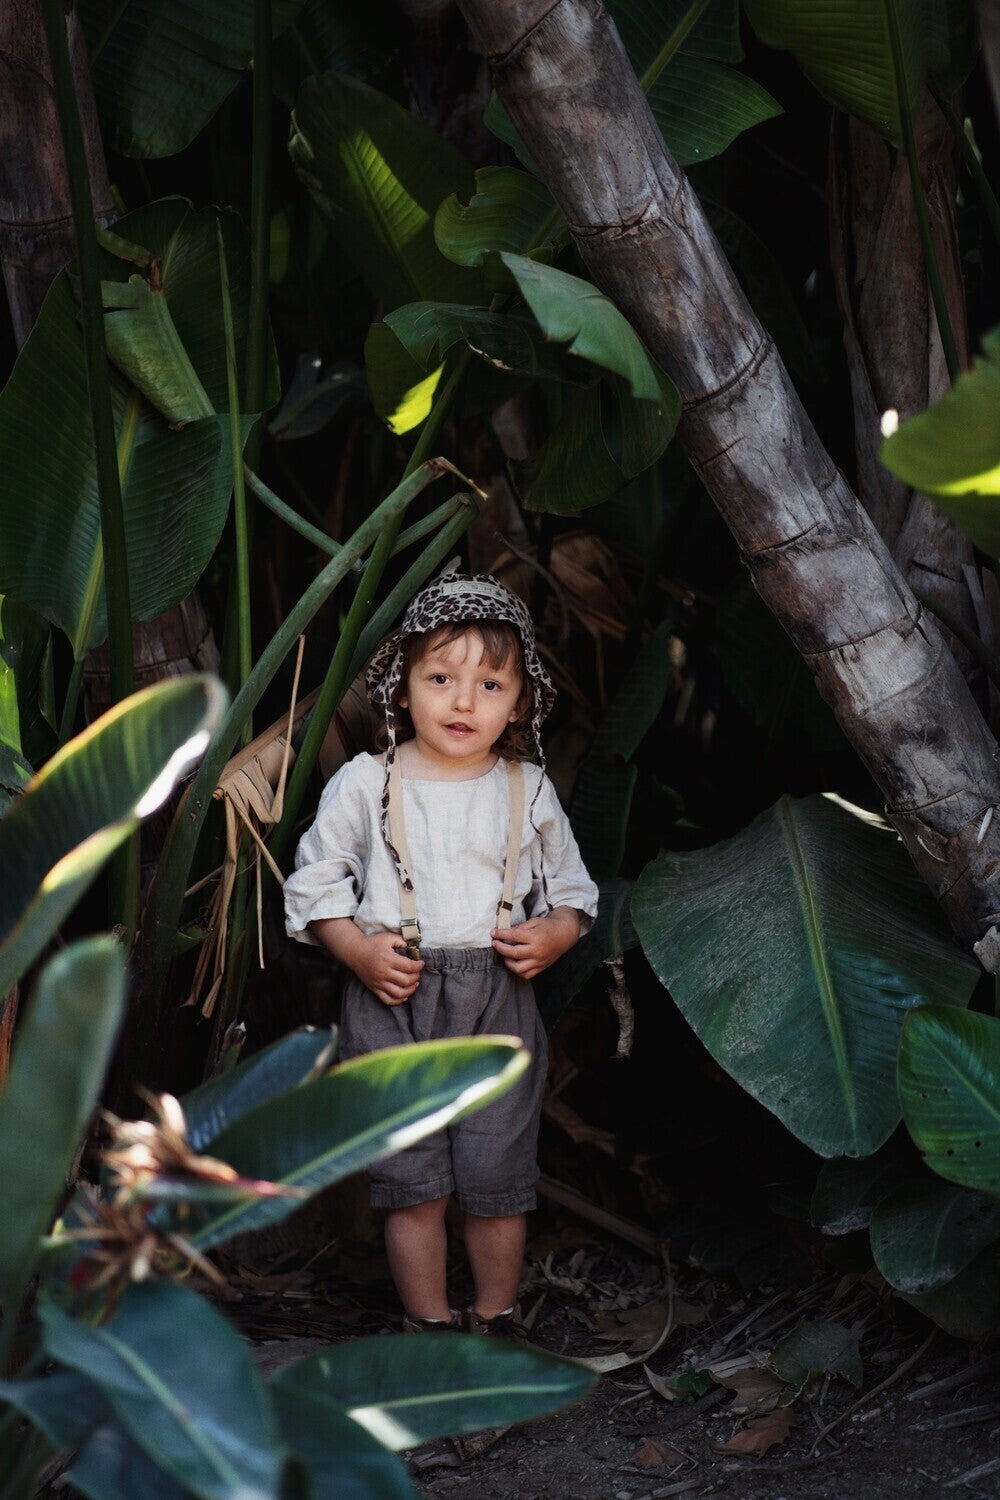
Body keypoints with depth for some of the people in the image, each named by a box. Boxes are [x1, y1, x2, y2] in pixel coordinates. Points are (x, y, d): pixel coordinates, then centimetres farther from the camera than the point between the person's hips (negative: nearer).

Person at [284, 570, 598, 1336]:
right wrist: (359, 951, -9)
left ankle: (496, 1320, 25)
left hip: (499, 1003, 1)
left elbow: (573, 887, 14)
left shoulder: (529, 792, 4)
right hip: (393, 999, -1)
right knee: (412, 1182, 4)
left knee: (498, 1180, 5)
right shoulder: (366, 784, -1)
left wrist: (554, 935, -7)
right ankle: (429, 1324, 21)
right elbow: (314, 882, 5)